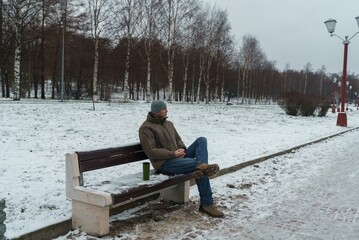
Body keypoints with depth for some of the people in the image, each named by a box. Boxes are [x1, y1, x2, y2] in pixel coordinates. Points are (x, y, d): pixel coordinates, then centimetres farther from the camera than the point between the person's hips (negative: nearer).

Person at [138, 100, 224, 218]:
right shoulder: (146, 128, -9)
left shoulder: (169, 124, 18)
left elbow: (178, 139, 23)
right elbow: (151, 152, -17)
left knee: (202, 140, -13)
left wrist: (182, 148, -3)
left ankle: (201, 166, -38)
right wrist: (173, 154, -21)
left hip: (177, 157, 8)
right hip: (164, 163, -8)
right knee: (200, 166, -27)